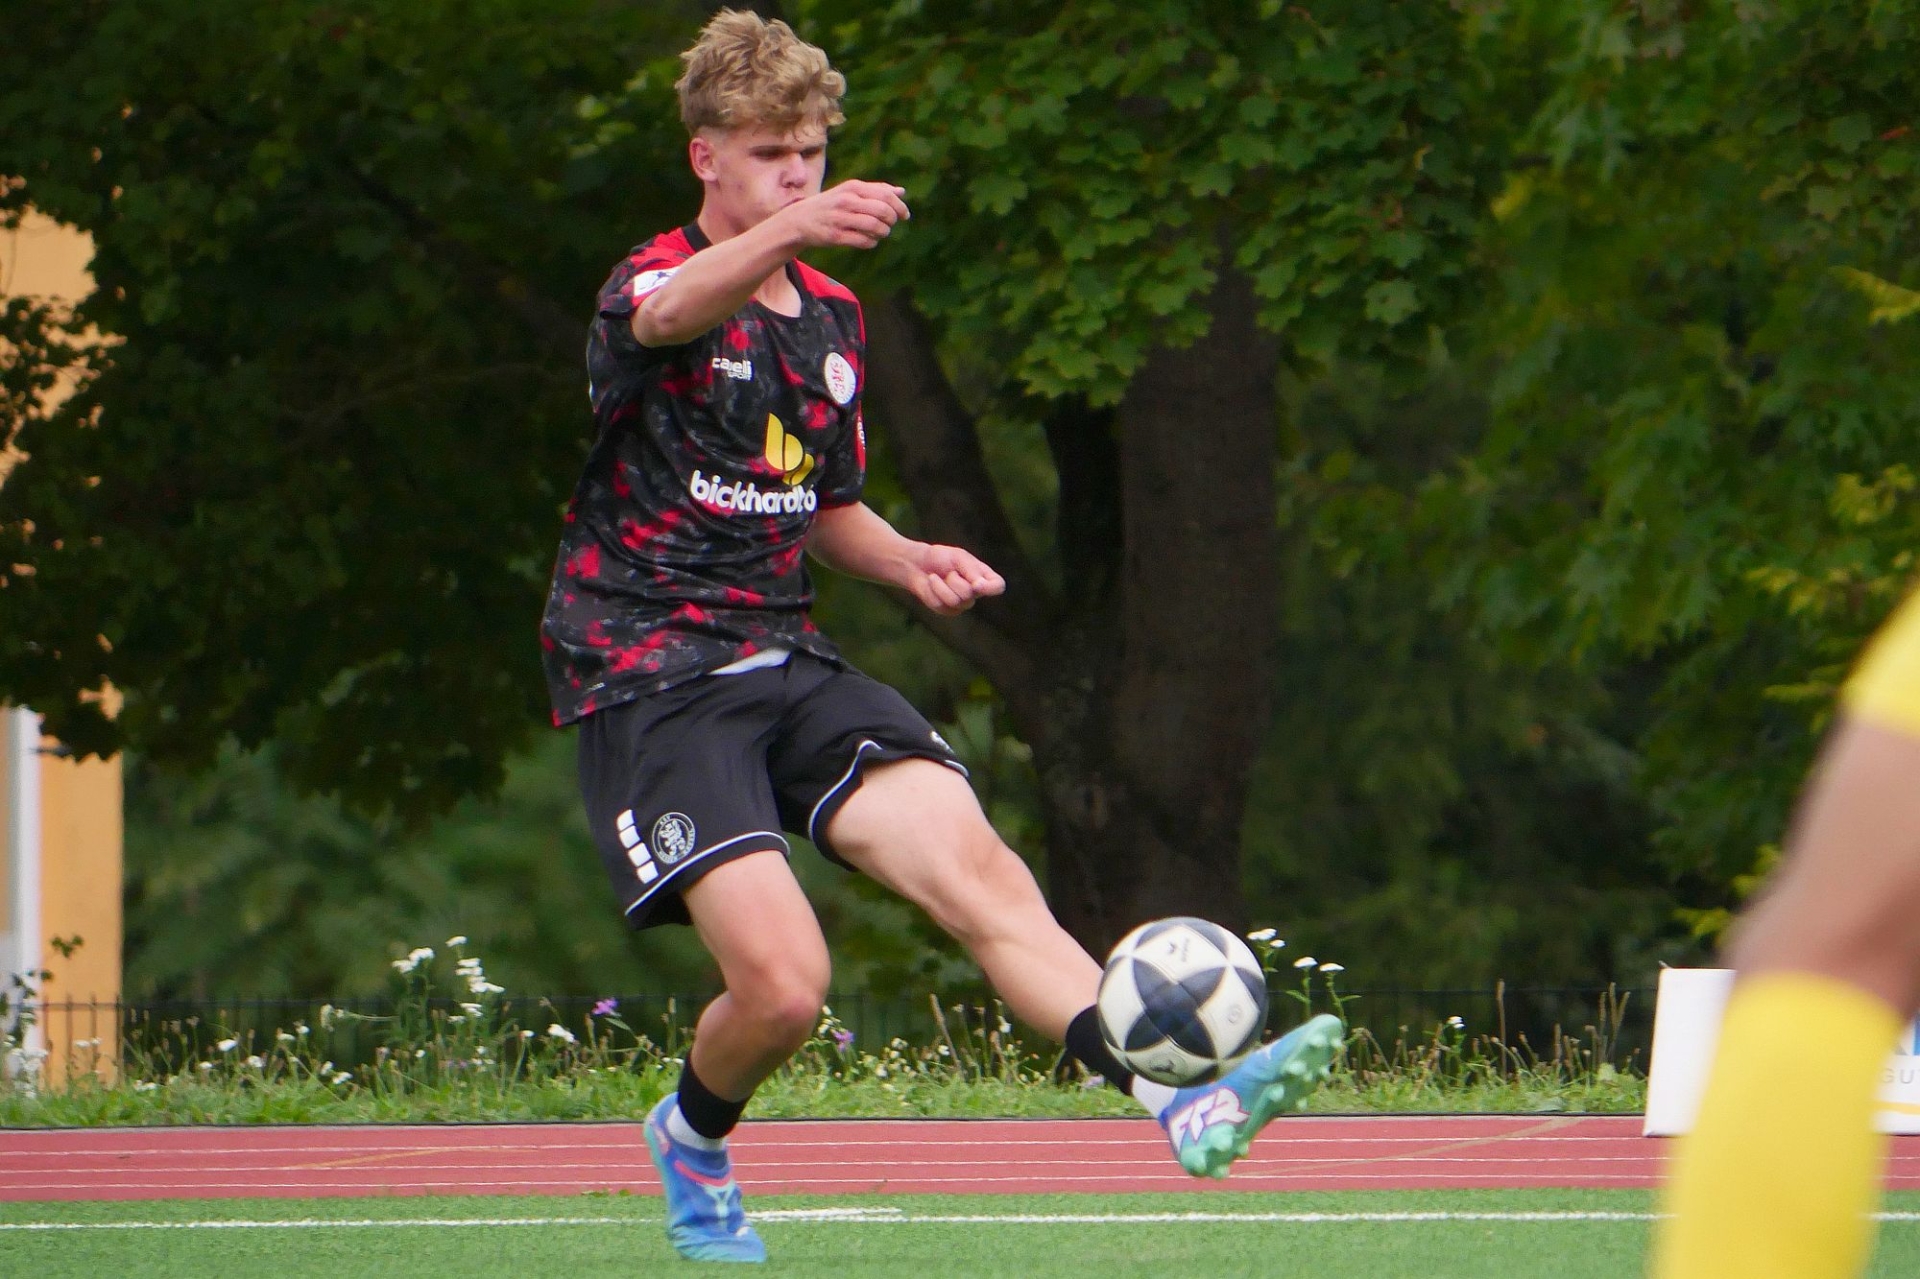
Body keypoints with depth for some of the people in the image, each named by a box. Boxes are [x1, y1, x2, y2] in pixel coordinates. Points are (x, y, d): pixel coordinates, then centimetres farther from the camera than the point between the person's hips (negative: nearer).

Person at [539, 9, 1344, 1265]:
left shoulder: (835, 321, 16)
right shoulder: (651, 286, -8)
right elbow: (671, 314, -36)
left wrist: (905, 558, 4)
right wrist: (793, 233, -58)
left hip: (788, 666, 6)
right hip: (650, 678, -6)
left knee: (977, 866, -18)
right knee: (783, 985, -19)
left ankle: (1178, 1096, -30)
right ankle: (694, 1136, 14)